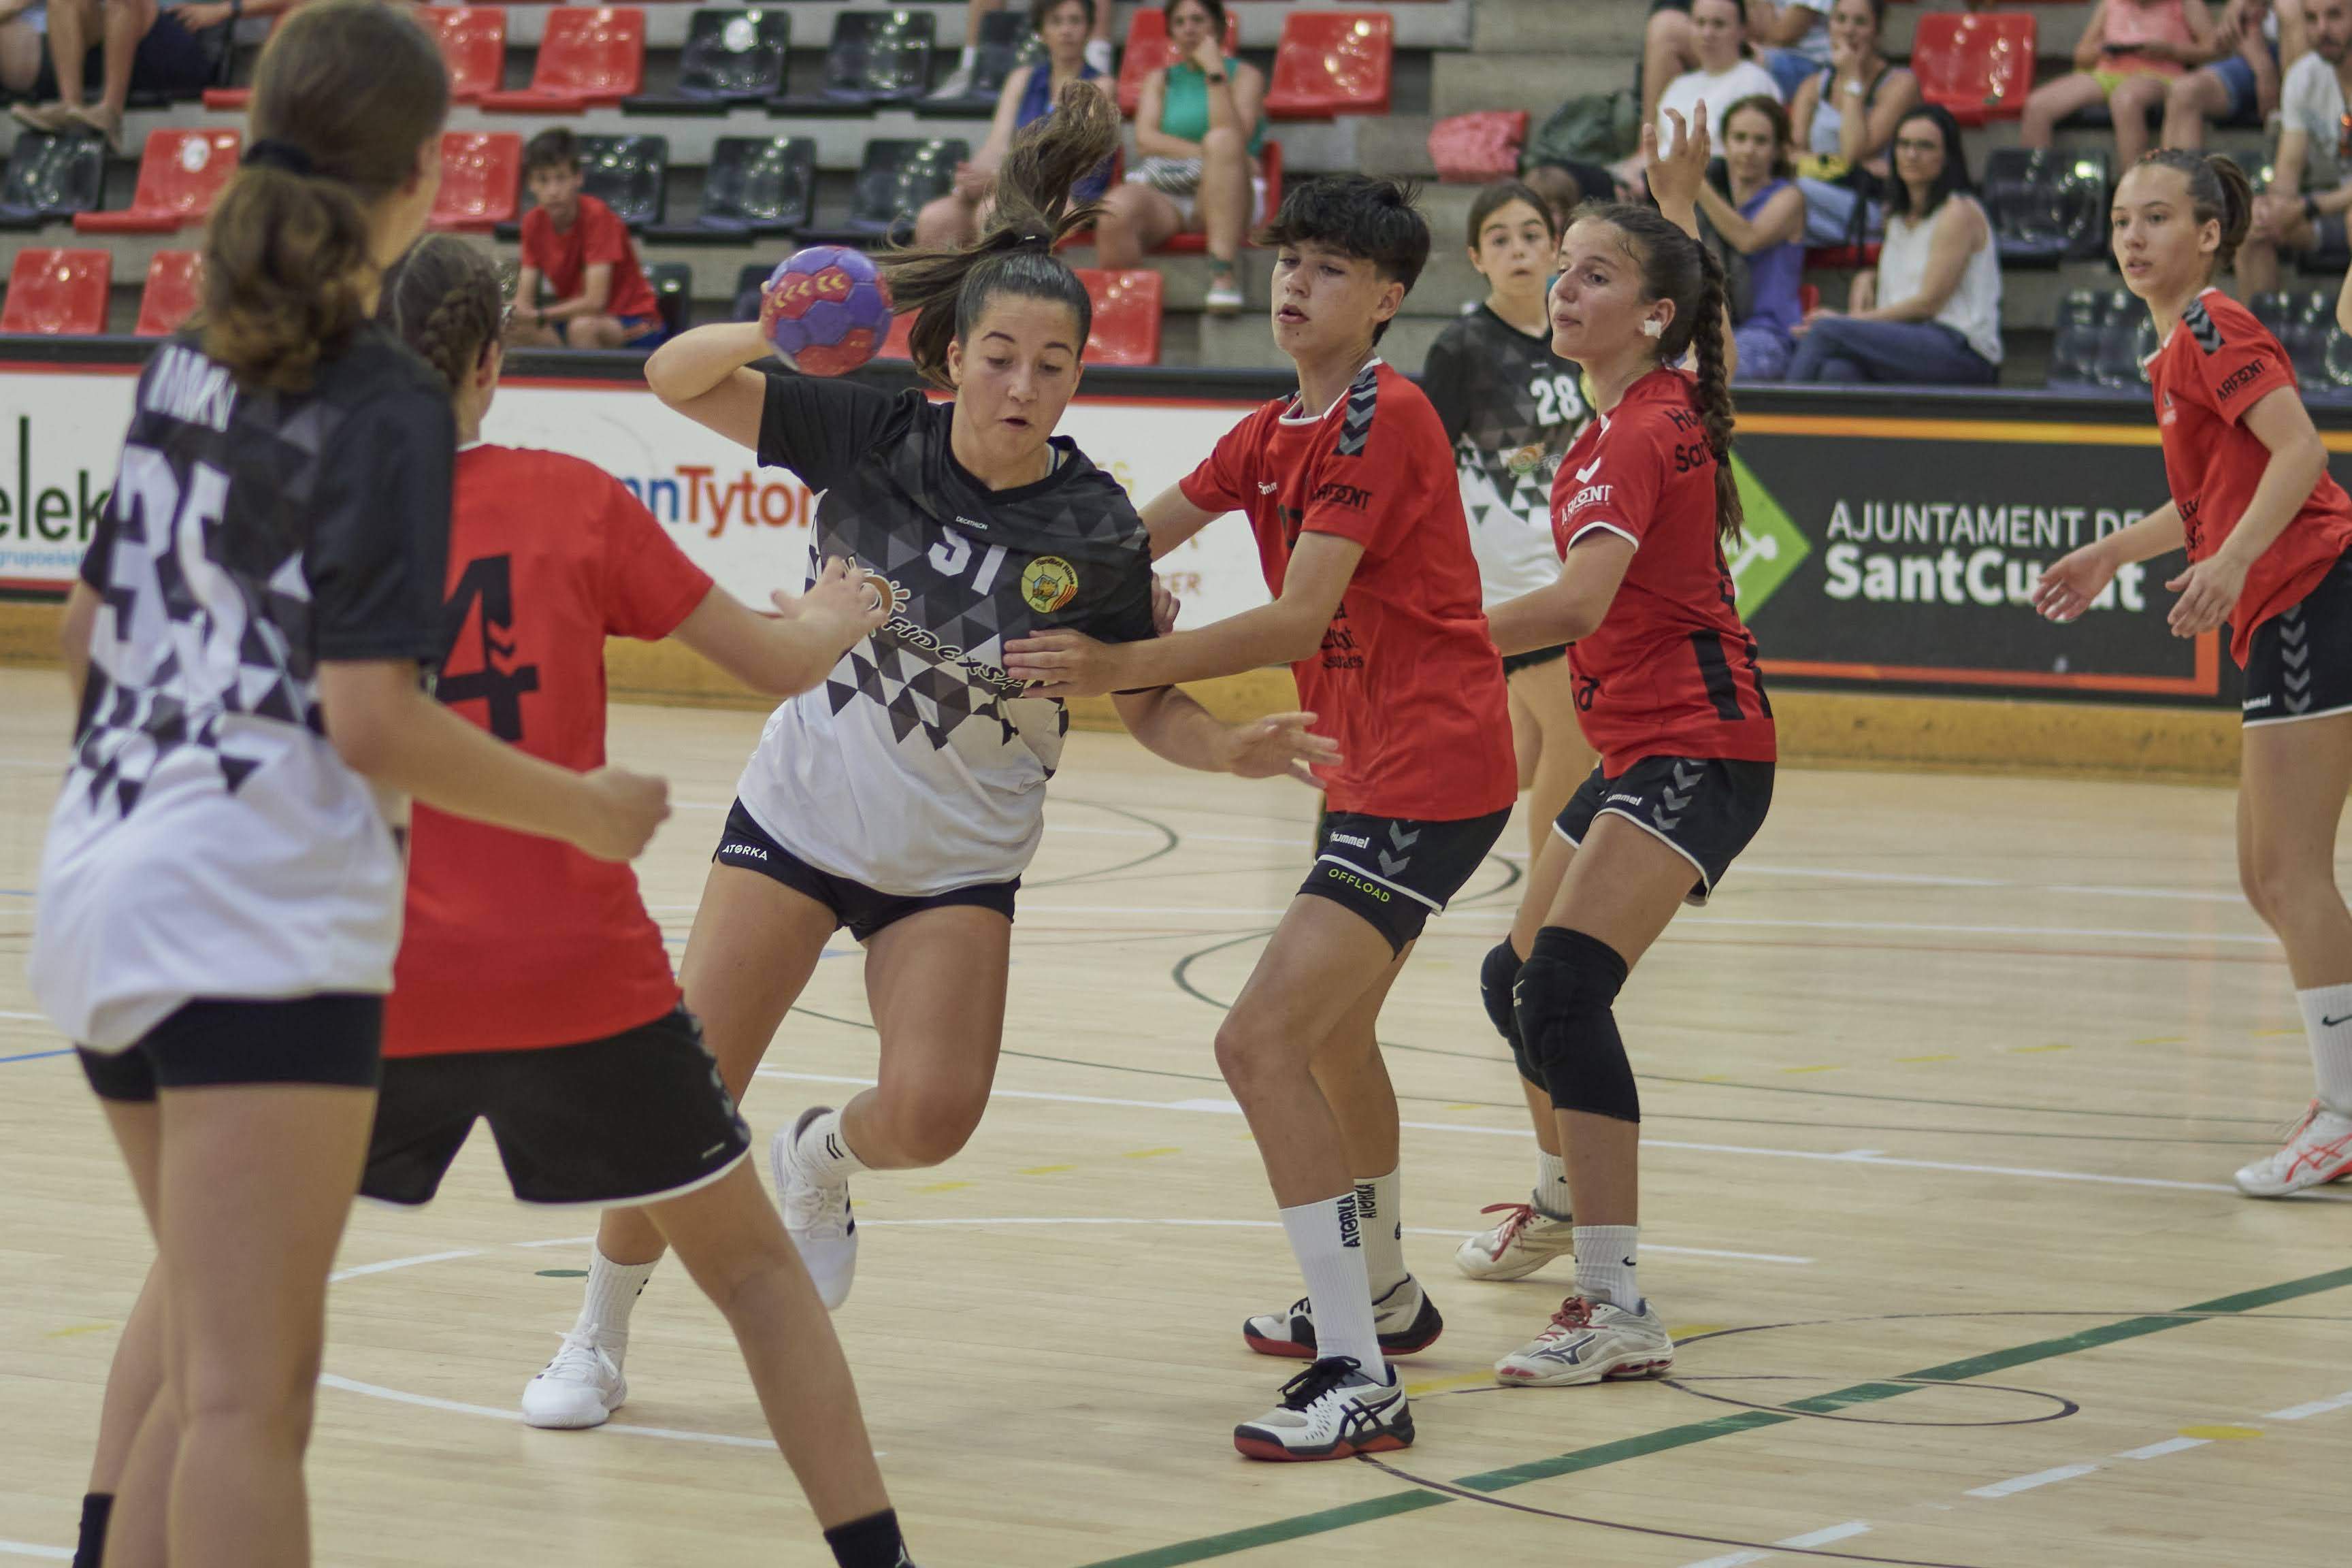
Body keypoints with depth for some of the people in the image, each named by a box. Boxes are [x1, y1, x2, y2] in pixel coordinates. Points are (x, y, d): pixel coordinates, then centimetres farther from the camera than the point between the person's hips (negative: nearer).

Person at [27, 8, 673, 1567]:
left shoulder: (185, 367, 11)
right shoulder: (386, 405, -11)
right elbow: (373, 720, -16)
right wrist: (586, 811, -5)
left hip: (106, 888, 8)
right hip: (260, 913, -8)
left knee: (214, 1365, 19)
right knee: (249, 1400, -10)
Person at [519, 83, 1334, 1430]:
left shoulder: (1096, 527, -13)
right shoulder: (870, 435, -12)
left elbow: (1148, 703, -1)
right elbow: (676, 377, -10)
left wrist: (1233, 750, -20)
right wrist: (774, 332, -28)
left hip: (959, 863, 0)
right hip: (799, 812, 0)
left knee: (933, 1113, -19)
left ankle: (821, 1161, 18)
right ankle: (599, 1343, 18)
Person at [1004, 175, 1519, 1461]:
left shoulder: (1386, 419, -17)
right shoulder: (1274, 434, 12)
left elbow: (1297, 622, -25)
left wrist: (1124, 668, -32)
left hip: (1427, 773, -10)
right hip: (1371, 772, 10)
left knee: (1263, 1042, -20)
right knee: (1331, 1029, 29)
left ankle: (1361, 1380, -21)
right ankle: (1383, 1293, 51)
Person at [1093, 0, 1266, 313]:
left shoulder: (1244, 76, 15)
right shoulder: (1160, 80, 25)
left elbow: (1235, 139, -4)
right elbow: (1146, 139, 5)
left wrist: (1214, 72, -6)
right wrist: (1205, 154, -9)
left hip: (1222, 198, -1)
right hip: (1162, 193, 1)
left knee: (1222, 141, -36)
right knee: (1115, 209, -35)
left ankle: (1224, 272, -47)